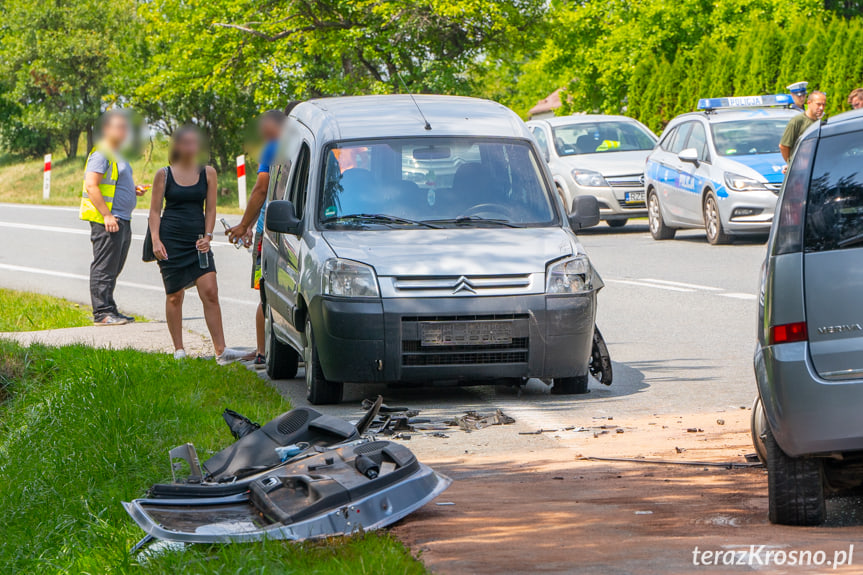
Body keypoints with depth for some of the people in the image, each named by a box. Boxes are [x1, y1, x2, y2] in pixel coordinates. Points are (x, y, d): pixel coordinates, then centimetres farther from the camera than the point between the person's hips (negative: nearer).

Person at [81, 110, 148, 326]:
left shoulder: (116, 154, 20)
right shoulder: (101, 154, -12)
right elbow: (91, 186, -20)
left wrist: (133, 190, 12)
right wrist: (107, 215, -24)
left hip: (121, 220, 10)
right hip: (106, 220, -10)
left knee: (114, 268, 13)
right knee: (104, 267, -9)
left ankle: (109, 311, 18)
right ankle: (102, 313, -8)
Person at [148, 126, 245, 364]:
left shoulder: (207, 173, 7)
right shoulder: (164, 175, 2)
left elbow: (210, 208, 8)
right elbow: (155, 210, 2)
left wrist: (207, 236, -6)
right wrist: (156, 240, -10)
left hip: (197, 240, 1)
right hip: (171, 239, -1)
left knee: (210, 292, -9)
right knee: (174, 296, 2)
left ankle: (221, 351, -10)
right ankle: (178, 351, 13)